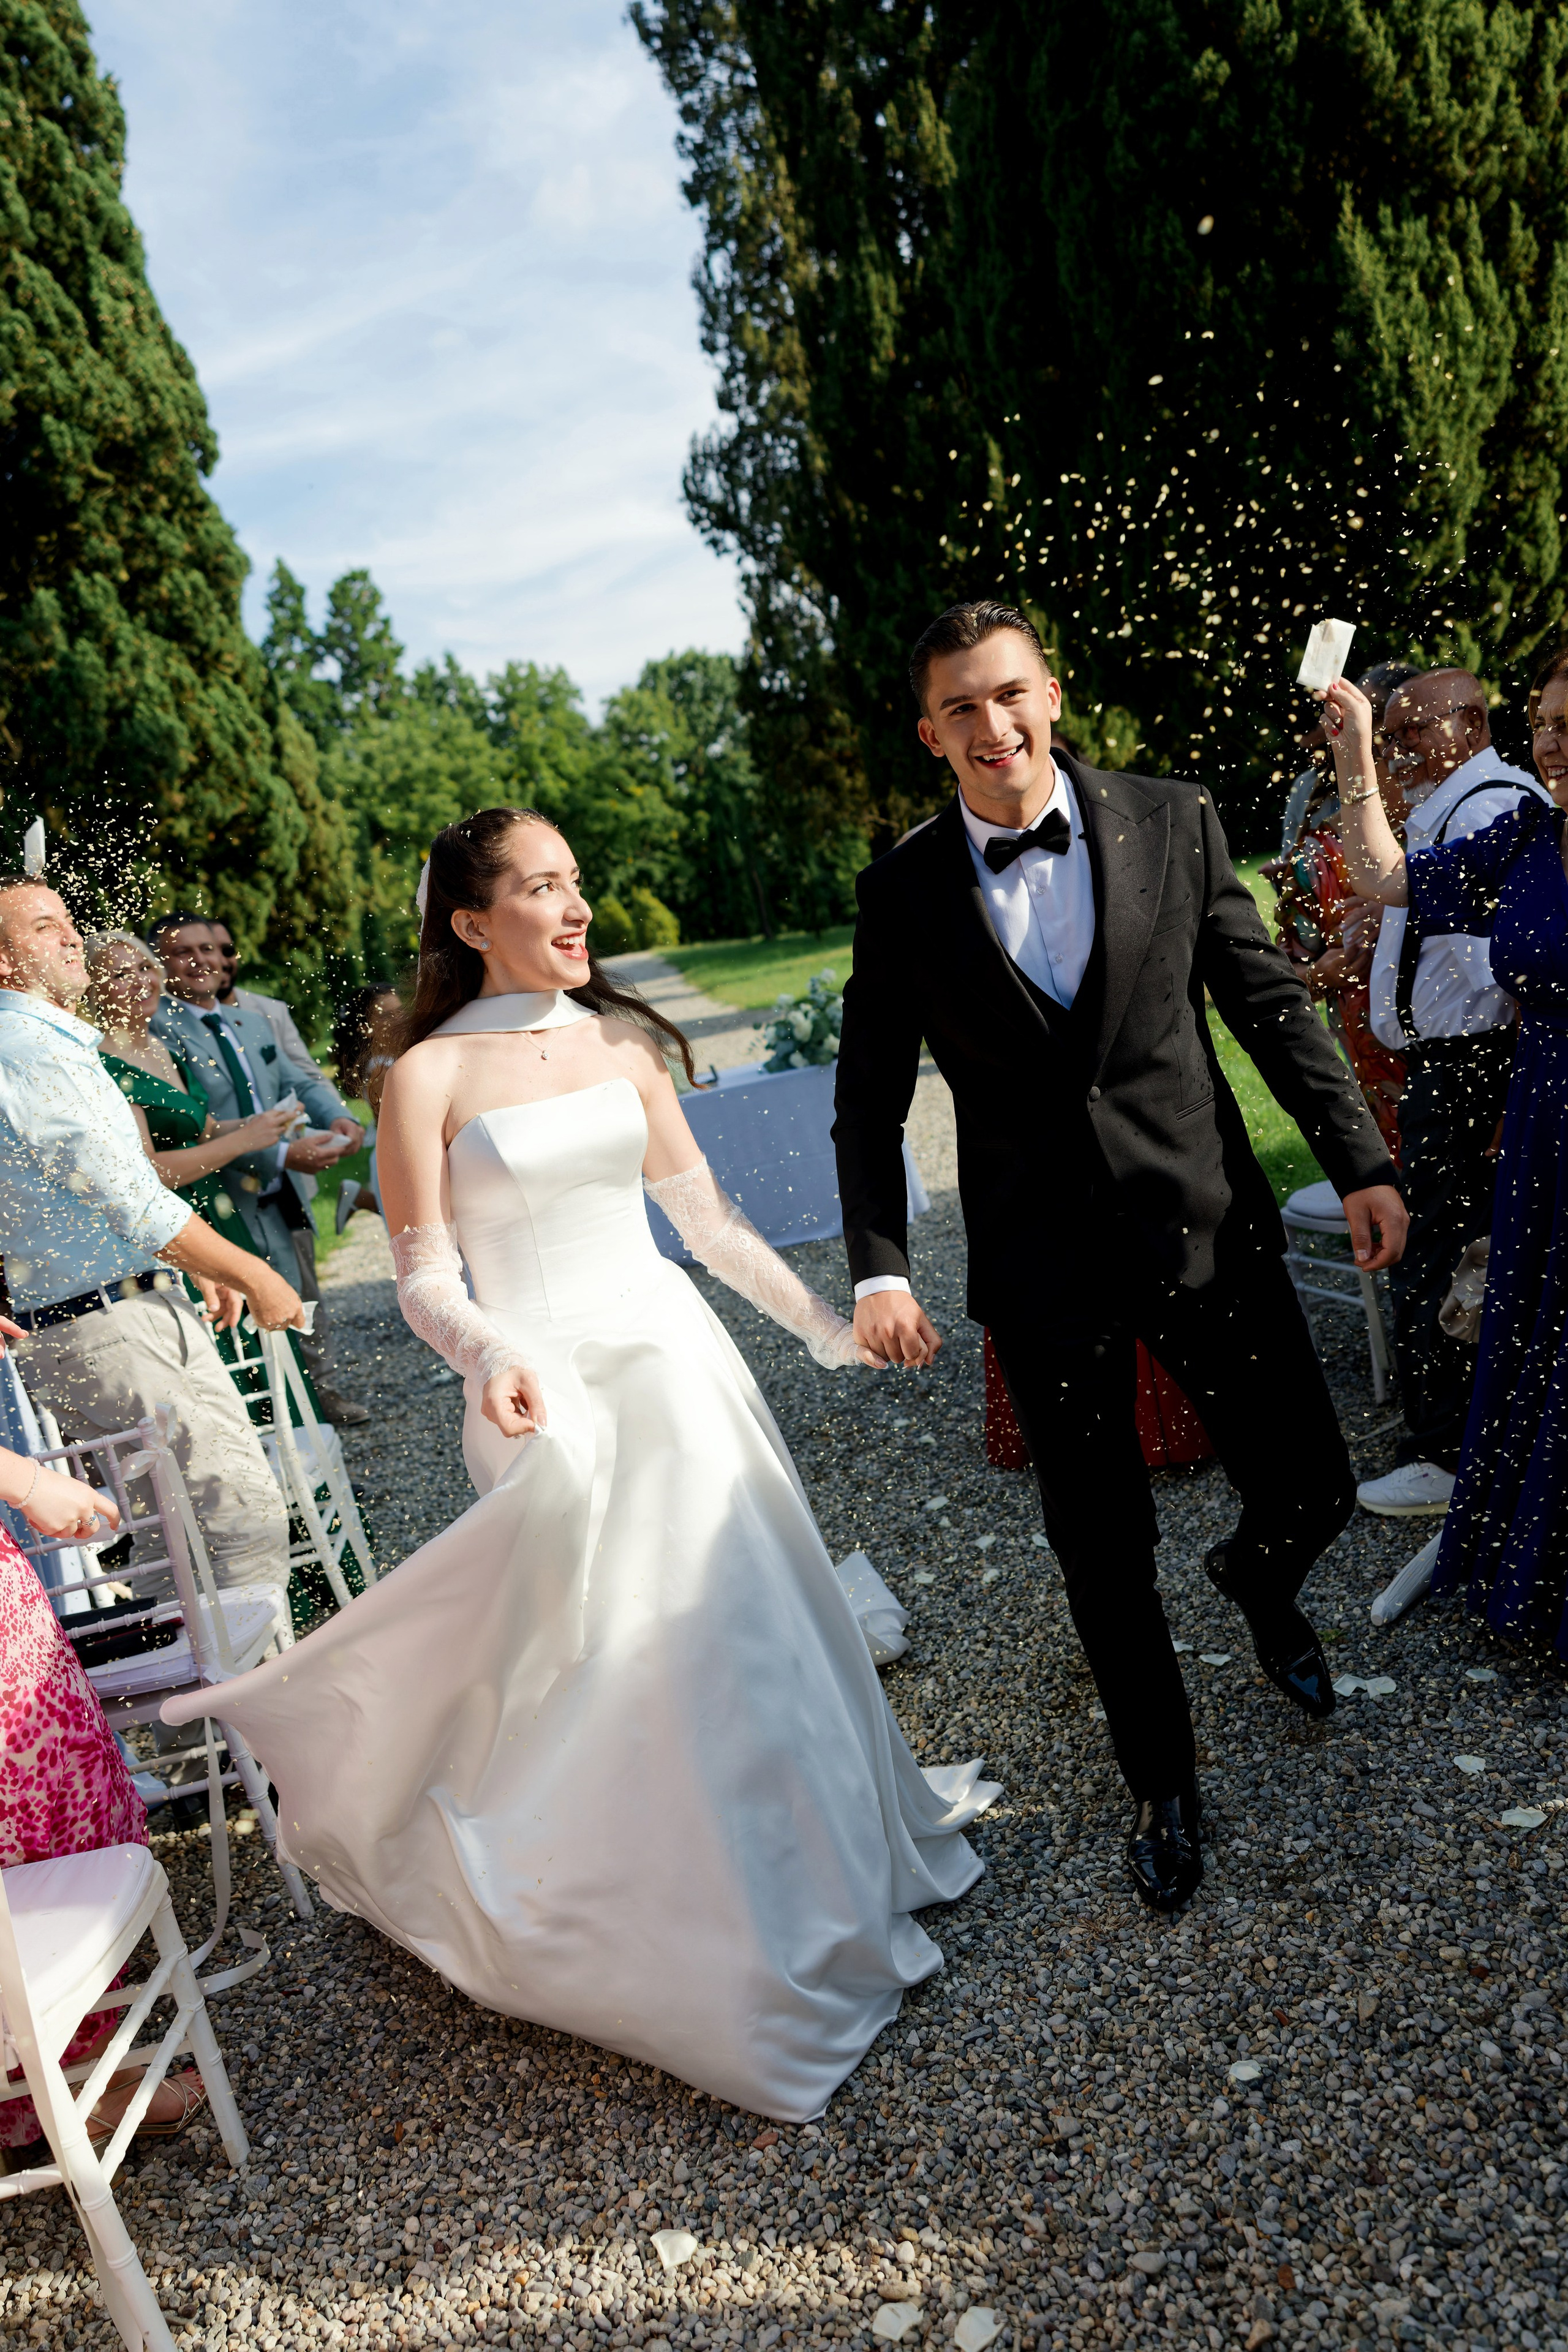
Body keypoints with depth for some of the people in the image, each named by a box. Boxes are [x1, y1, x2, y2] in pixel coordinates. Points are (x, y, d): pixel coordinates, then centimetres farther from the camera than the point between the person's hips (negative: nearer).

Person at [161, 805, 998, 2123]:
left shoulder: (621, 1040, 6)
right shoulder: (431, 1075, -7)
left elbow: (705, 1214, 12)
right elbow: (425, 1278, -7)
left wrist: (825, 1322, 13)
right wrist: (493, 1356, -27)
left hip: (676, 1358, 5)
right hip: (549, 1388, -4)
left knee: (748, 1611, 11)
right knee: (603, 1649, 2)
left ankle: (817, 1873, 36)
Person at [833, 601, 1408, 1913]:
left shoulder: (1173, 823, -1)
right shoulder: (904, 892, -3)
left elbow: (1271, 1003, 3)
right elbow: (870, 1099, 1)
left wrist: (1361, 1162, -2)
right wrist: (879, 1267, -9)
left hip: (1208, 1226, 1)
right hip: (1042, 1268, 0)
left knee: (1310, 1490, 7)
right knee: (1103, 1554, 9)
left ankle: (1258, 1584, 47)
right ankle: (1163, 1788, 34)